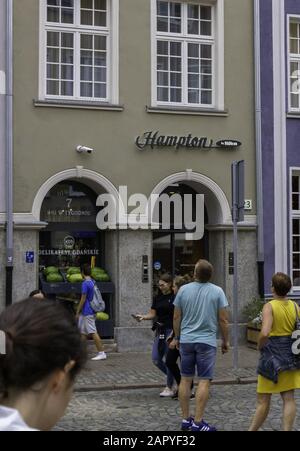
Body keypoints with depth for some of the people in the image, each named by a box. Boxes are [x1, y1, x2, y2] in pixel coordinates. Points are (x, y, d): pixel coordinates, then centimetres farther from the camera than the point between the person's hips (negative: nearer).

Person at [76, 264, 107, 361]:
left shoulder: (85, 284, -16)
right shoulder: (93, 283, 11)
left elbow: (83, 299, -17)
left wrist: (77, 312, -11)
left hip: (87, 312, -9)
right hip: (91, 311, 9)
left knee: (93, 332, -8)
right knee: (83, 332, 14)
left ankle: (101, 353, -8)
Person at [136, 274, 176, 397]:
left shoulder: (175, 298, -8)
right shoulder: (158, 298, 10)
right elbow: (153, 314, 10)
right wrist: (142, 317, -8)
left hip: (171, 331, -6)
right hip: (160, 331, 7)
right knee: (156, 359, 4)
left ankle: (169, 388, 11)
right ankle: (174, 378, 25)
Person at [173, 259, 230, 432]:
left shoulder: (184, 290, 1)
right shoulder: (217, 291, -4)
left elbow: (177, 317, 5)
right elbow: (223, 320, -4)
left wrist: (177, 337, 18)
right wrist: (226, 341, 7)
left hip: (186, 340, 3)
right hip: (207, 341, -3)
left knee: (186, 379, 11)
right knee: (204, 381, -1)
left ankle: (186, 419, 16)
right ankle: (198, 423, -2)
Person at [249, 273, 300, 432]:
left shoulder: (269, 307, -14)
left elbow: (265, 333, -26)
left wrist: (260, 346, -9)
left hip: (272, 356, -5)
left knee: (263, 400, 5)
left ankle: (252, 430, 17)